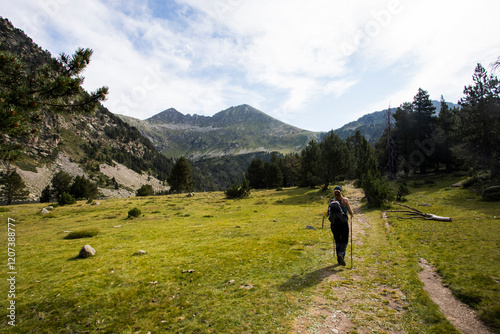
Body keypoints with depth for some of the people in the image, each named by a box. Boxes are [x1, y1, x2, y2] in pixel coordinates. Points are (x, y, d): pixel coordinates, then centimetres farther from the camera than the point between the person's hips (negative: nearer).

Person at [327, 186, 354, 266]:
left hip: (334, 224, 3)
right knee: (344, 241, 11)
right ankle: (341, 254, -15)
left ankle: (339, 259, 22)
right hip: (343, 223, -2)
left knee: (337, 241, 16)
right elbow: (350, 212, -7)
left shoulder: (331, 201, 1)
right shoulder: (345, 200, -6)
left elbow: (328, 213, 3)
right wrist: (352, 215, 16)